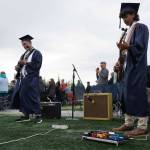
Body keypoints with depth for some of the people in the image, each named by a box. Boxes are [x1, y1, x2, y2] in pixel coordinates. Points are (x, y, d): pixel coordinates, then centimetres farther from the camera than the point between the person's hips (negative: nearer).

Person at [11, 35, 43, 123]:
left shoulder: (37, 53, -1)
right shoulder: (24, 54, 21)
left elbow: (37, 65, -13)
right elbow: (21, 64, 23)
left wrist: (26, 62, -15)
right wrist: (18, 67, 1)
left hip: (31, 79, -7)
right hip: (22, 78, 7)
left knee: (32, 96, -10)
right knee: (21, 96, 4)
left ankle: (38, 115, -4)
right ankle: (26, 115, 12)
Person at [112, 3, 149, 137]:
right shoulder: (130, 31, 20)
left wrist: (127, 47, -35)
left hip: (137, 66, -9)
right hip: (129, 65, 9)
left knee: (138, 93, -12)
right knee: (128, 94, 7)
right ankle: (129, 123, 13)